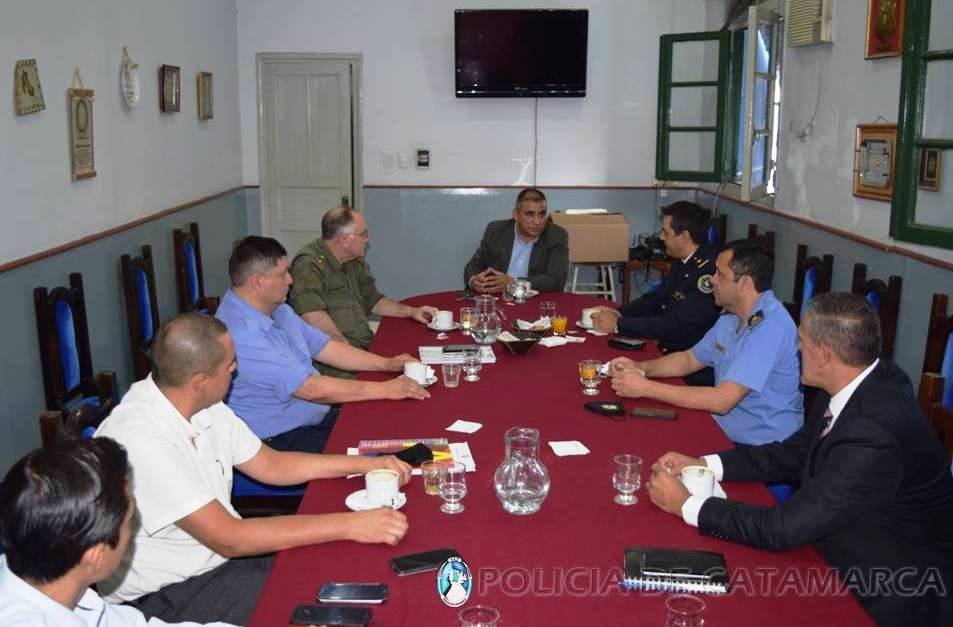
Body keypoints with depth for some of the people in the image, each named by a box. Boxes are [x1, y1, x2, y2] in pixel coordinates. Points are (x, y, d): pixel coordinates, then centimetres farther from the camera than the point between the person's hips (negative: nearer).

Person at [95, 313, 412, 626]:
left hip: (220, 552, 7)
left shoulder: (201, 406, -3)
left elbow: (271, 465, 10)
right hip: (166, 596, -7)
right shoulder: (141, 439, -28)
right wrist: (349, 525, -28)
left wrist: (367, 464, 3)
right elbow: (228, 538, -28)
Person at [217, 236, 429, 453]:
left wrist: (387, 364, 5)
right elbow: (310, 388, -25)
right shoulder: (240, 334, -24)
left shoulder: (277, 310, 8)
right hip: (277, 441, -9)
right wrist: (384, 390, -19)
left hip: (316, 417, 9)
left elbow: (325, 348, 15)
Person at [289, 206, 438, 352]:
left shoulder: (357, 262, 17)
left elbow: (373, 301, 31)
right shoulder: (309, 264, -13)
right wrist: (348, 350, -20)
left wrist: (411, 312, 19)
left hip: (366, 346, 9)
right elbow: (312, 316, -25)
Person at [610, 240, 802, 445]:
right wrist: (641, 367, 0)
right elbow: (690, 359, 19)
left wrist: (645, 387, -23)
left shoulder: (770, 327, -24)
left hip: (762, 451, -8)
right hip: (725, 432, 8)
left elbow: (721, 401, -27)